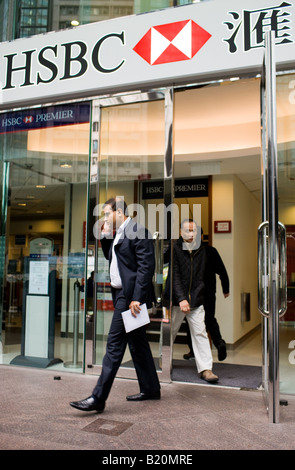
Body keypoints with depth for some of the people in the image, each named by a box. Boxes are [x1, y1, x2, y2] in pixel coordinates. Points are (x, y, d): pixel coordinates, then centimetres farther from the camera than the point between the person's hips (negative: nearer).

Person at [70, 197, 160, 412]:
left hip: (130, 295, -10)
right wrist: (105, 237, 11)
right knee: (137, 343, 16)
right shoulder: (118, 233, 16)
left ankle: (98, 398, -1)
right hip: (122, 294, 10)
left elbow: (146, 266, -20)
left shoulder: (137, 231, -14)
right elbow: (111, 257, 27)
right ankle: (151, 389, 28)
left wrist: (136, 298, -23)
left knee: (114, 345, -7)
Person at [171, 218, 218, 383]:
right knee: (170, 332, 12)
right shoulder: (175, 250, -9)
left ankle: (206, 368, 5)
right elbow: (175, 277, -14)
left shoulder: (202, 250, 5)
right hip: (177, 300, -2)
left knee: (200, 333, 0)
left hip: (196, 300, 3)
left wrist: (199, 294, 7)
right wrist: (181, 299, -21)